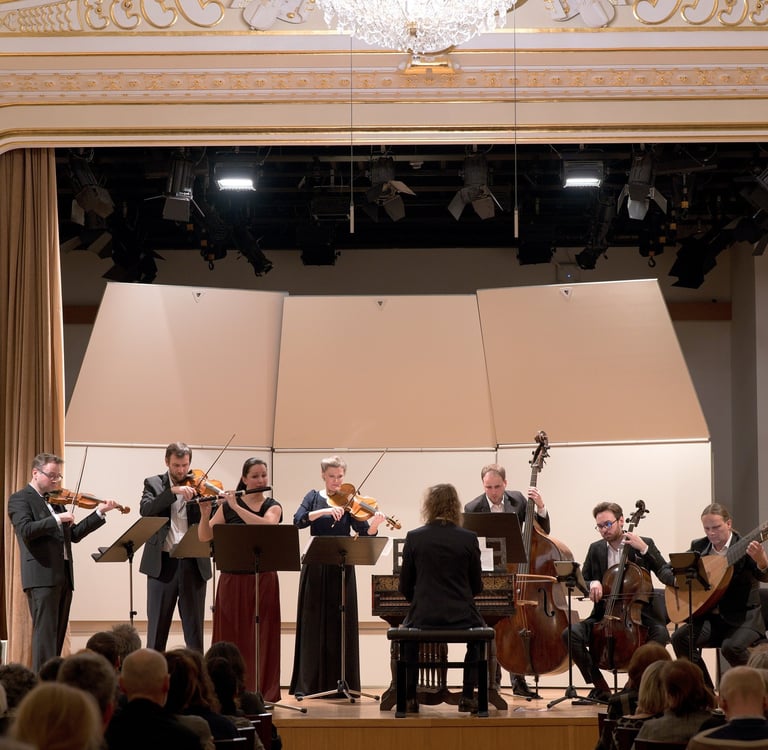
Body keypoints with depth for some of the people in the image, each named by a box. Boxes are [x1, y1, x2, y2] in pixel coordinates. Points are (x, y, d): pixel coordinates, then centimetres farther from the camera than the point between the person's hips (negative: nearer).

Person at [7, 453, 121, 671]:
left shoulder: (56, 501, 21)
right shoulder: (20, 499, -1)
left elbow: (74, 534, 18)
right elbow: (25, 530, -18)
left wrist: (99, 513, 10)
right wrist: (57, 519, -21)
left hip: (63, 575, 8)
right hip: (42, 575, -8)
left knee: (58, 635, 7)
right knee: (45, 634, -13)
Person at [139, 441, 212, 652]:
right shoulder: (154, 483, 6)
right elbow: (145, 509, -12)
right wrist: (173, 491, -22)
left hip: (193, 563, 0)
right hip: (162, 563, 0)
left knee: (194, 628, 3)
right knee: (157, 627, 6)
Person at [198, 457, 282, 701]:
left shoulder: (272, 506, 3)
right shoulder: (227, 505, 6)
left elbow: (266, 525, -20)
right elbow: (205, 537, 1)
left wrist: (237, 507, -22)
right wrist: (204, 513, -16)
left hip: (263, 579, -1)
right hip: (232, 578, 1)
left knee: (261, 637, -2)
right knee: (231, 637, 2)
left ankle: (261, 694, 1)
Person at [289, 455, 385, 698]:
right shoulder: (314, 497, 6)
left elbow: (364, 533, -8)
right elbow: (299, 520, -12)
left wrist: (375, 523, -29)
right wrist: (325, 511, -24)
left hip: (342, 568, 0)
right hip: (316, 568, 0)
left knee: (341, 624, 0)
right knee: (312, 624, 1)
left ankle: (340, 683, 5)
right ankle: (308, 684, 4)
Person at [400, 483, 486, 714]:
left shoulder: (414, 538, -4)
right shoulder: (468, 539, -4)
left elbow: (405, 587, 2)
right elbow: (477, 586, 3)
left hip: (423, 616, 0)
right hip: (461, 616, 0)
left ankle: (410, 697, 25)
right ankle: (468, 696, 22)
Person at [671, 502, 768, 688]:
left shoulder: (745, 548, -7)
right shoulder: (698, 547, 8)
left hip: (741, 618, -5)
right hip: (708, 617, 5)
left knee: (731, 647, -33)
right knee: (680, 638, -20)